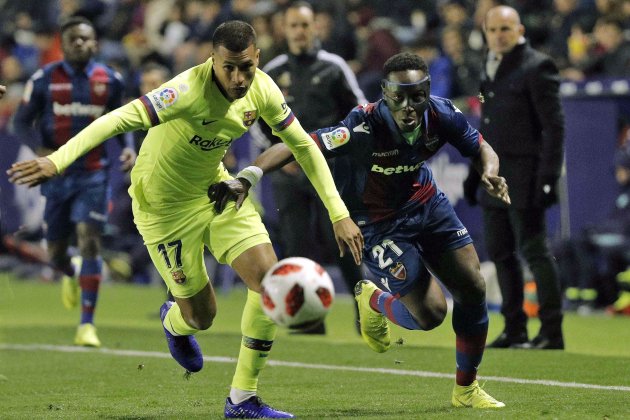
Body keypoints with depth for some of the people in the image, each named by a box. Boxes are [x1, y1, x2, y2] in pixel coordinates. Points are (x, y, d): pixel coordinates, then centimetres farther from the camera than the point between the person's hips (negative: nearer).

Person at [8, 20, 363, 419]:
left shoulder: (262, 89, -13)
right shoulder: (191, 90, -33)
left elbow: (303, 145, 1)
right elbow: (122, 119, -42)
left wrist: (339, 214, -1)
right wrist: (56, 161, -54)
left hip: (215, 187, 6)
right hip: (165, 203, -6)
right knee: (201, 316, 4)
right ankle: (174, 323, 46)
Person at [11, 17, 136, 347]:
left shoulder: (109, 80, 1)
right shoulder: (44, 80, -5)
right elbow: (22, 121, -1)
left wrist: (128, 147, -4)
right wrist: (40, 149, -19)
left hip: (93, 173, -1)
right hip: (57, 174, 1)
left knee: (89, 240, -16)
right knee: (56, 251, 7)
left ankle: (86, 324, -12)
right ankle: (70, 274, 48)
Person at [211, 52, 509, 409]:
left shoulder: (442, 115, -20)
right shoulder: (364, 128, -35)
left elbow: (481, 147, -2)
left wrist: (490, 172, -25)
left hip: (428, 204, 5)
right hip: (381, 225, -5)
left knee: (474, 289, 1)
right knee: (430, 313, -12)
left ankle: (466, 388, 24)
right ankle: (373, 301, 25)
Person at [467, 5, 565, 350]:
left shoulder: (536, 67, -9)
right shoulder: (490, 69, 15)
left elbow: (554, 125, -13)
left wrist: (548, 177, -18)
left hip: (525, 178, -8)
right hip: (495, 178, 8)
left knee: (534, 251, -7)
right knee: (499, 252, 10)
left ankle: (551, 331, -3)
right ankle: (514, 328, 18)